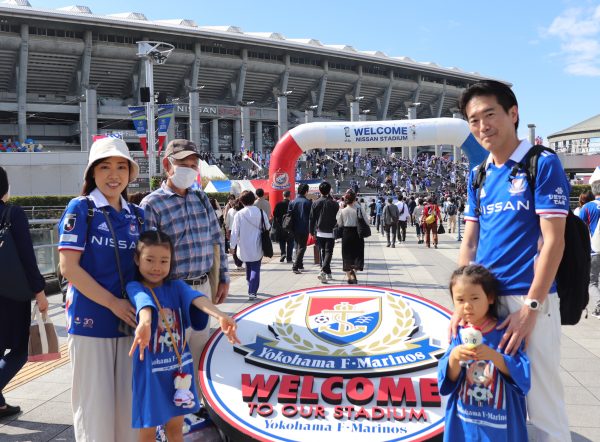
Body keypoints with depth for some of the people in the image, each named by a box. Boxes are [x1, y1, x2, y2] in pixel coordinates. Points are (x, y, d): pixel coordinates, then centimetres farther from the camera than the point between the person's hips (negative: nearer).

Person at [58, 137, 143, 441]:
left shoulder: (136, 215, 9)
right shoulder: (80, 208, -5)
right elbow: (68, 267, -12)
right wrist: (113, 303, -15)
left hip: (129, 320, 5)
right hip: (90, 320, -5)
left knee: (129, 401, 12)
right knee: (94, 403, 4)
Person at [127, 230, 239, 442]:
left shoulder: (176, 286, -1)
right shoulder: (135, 287, -11)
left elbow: (196, 298, -22)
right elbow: (143, 301, -35)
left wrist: (220, 316, -44)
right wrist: (145, 323, -59)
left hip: (179, 366, 4)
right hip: (150, 370, -3)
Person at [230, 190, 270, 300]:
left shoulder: (239, 214, -10)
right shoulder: (261, 212, -8)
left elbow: (235, 231, -8)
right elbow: (267, 227, 3)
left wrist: (232, 245, 2)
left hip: (244, 247, 1)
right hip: (257, 247, -1)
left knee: (249, 267, 20)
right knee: (255, 268, 3)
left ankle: (251, 288, 32)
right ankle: (252, 291, -10)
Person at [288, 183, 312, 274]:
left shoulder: (292, 202, 2)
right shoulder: (308, 202, -7)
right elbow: (311, 216, -5)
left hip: (295, 228, 4)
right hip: (304, 229, -4)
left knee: (297, 247, 19)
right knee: (302, 247, -1)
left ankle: (300, 265, 25)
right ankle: (295, 266, -13)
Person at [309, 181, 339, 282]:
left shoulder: (315, 203, -2)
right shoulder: (334, 204, -6)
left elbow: (311, 219, 1)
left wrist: (312, 232, 9)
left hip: (319, 233, 2)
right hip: (330, 233, -2)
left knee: (322, 253, 14)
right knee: (328, 253, -2)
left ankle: (328, 274, 20)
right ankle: (323, 271, -21)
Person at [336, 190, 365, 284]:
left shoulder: (342, 211, -7)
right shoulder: (359, 209, -10)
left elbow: (339, 224, 1)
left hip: (346, 234, 1)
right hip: (357, 234, -1)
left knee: (347, 256, 9)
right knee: (357, 254, 10)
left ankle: (349, 276, 5)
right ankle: (354, 271, -13)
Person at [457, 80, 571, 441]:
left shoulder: (543, 164, -7)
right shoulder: (478, 175, 11)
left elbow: (553, 241, -12)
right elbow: (470, 242, 12)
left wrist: (530, 307, -16)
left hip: (529, 299, -6)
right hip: (484, 299, 6)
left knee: (543, 405, 2)